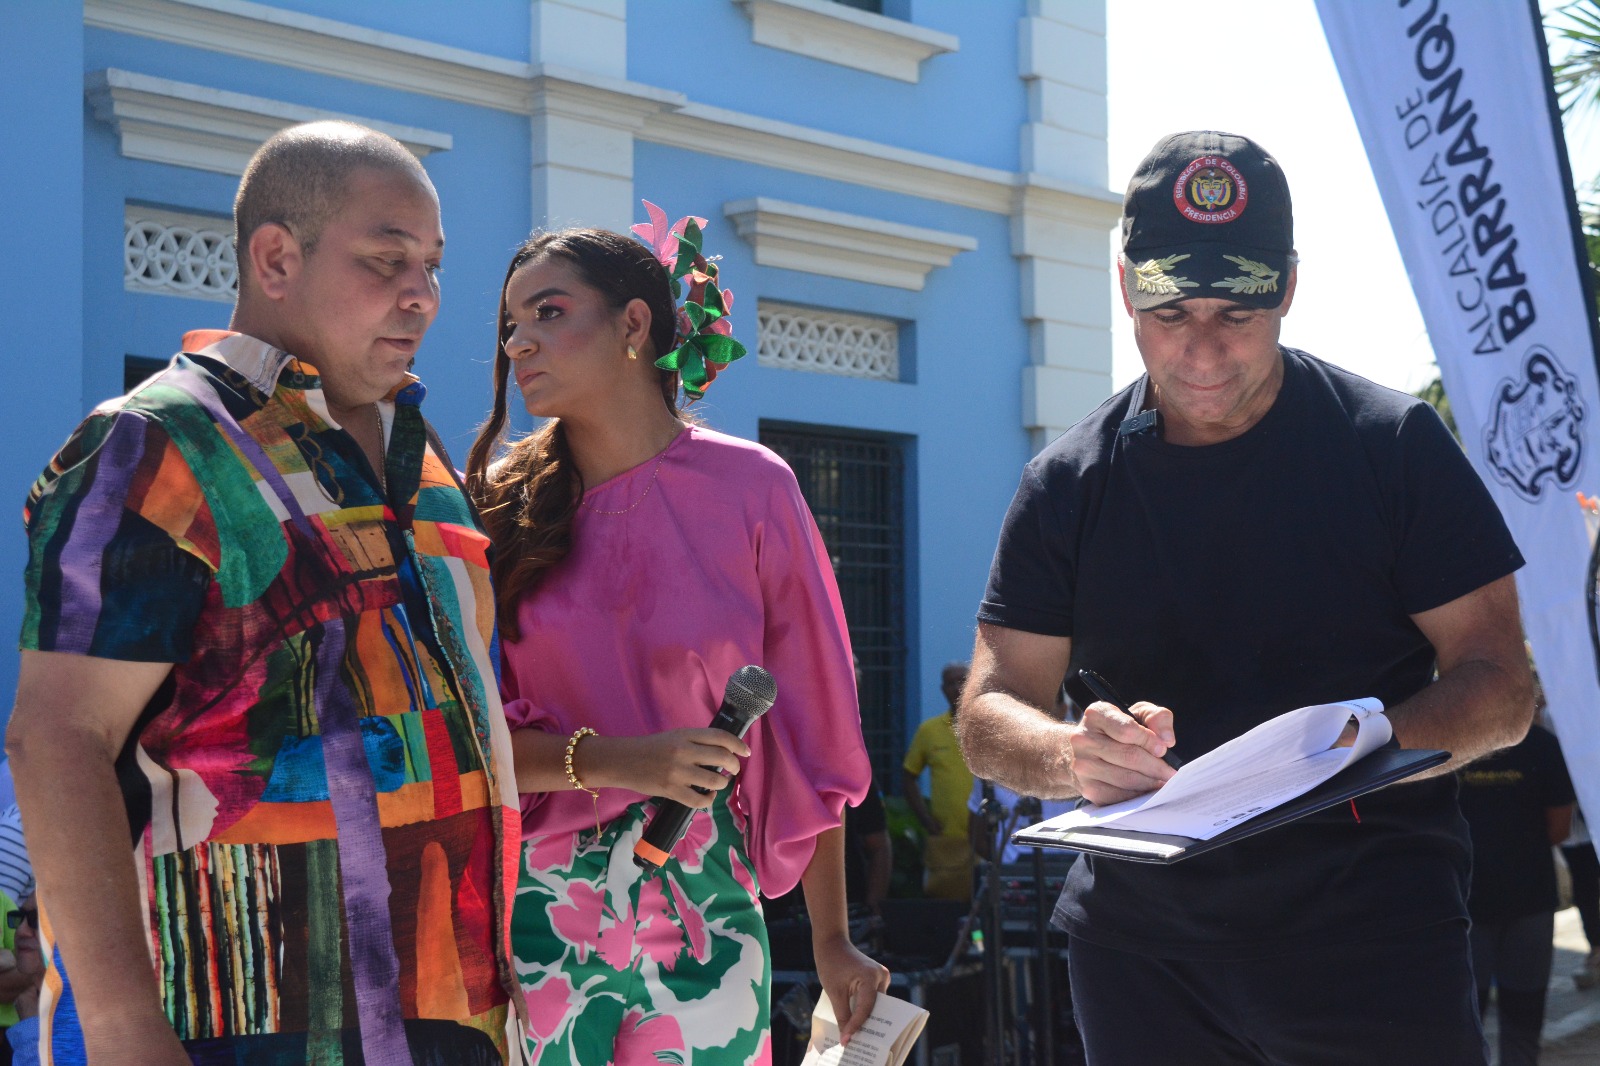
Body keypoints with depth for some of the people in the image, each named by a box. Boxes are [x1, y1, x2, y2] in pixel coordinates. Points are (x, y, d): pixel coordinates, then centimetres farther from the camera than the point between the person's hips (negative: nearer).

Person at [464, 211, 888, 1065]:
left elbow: (808, 719, -1)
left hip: (705, 909, -1)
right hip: (536, 908, 1)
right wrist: (613, 761, -19)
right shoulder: (502, 507, 0)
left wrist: (831, 940, 1)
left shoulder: (749, 488, -4)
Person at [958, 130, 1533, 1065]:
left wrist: (1358, 747, -24)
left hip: (1370, 928, -2)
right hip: (1141, 942, 2)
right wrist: (1072, 755, -21)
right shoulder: (1069, 484, 4)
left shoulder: (1392, 444, -2)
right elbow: (988, 717, 2)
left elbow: (1501, 687, -3)